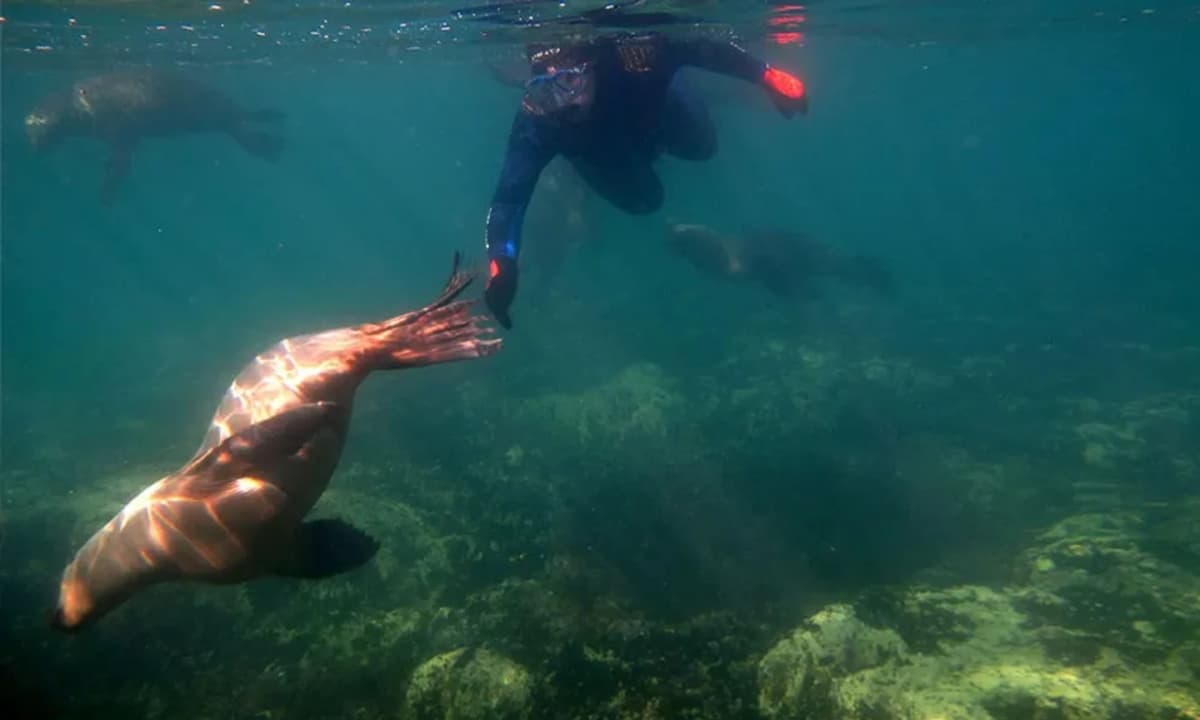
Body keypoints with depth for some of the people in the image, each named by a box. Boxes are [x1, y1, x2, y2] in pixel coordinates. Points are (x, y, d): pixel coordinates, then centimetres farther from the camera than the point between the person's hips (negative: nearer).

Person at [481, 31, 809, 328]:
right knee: (643, 201, 11)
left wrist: (767, 76, -38)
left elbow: (704, 50, -33)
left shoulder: (633, 57, -47)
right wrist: (501, 263, -64)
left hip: (657, 109, 1)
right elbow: (509, 196, -48)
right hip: (597, 148, 0)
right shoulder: (536, 123, -45)